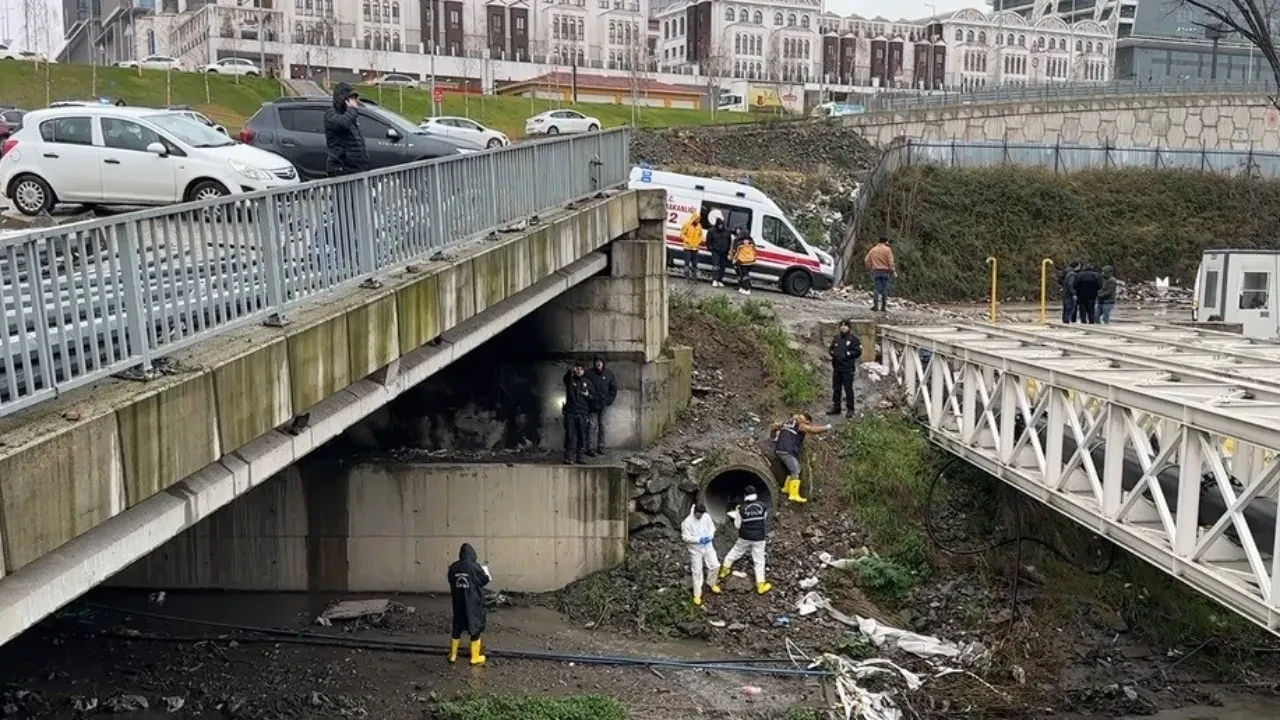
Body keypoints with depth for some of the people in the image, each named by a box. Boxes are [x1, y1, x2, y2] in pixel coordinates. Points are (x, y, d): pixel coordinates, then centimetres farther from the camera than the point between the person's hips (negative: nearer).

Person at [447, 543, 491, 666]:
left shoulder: (453, 567, -3)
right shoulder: (475, 566, -15)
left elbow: (451, 582, 10)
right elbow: (484, 581, -4)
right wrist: (486, 572, 16)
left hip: (458, 602, 4)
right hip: (473, 603, -4)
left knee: (457, 628, 15)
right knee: (475, 628, 5)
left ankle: (453, 655, 22)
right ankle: (475, 657, 10)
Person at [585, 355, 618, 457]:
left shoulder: (609, 374, 3)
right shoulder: (588, 374, -3)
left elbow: (614, 388, 8)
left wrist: (609, 400, 0)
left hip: (604, 404, 2)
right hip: (592, 405, -2)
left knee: (602, 426, 6)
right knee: (592, 426, -6)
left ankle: (601, 447, 15)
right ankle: (591, 448, -5)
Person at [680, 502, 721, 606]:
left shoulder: (706, 517, -7)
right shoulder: (687, 522, -21)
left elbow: (712, 527, 5)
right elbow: (686, 537, -20)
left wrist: (710, 536, -15)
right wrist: (699, 540, -28)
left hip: (708, 547, 4)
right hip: (695, 550, -4)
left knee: (715, 565, 5)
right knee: (697, 572, 0)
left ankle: (712, 583, 34)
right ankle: (697, 595, 11)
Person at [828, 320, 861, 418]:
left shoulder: (853, 339, -5)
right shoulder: (836, 338, 13)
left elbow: (858, 351, -10)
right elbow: (830, 349, 23)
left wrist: (847, 354, -16)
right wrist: (832, 352, 1)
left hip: (848, 369, -6)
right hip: (836, 368, 6)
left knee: (848, 389, -3)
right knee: (836, 389, 12)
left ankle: (850, 409, 5)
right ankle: (836, 408, 22)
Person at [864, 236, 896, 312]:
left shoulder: (873, 250, 9)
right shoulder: (887, 250, -2)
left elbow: (866, 260, 5)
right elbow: (890, 262, -7)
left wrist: (870, 268, 15)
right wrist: (893, 271, -2)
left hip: (876, 272, 2)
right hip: (885, 272, -2)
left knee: (876, 289, 1)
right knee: (885, 289, 2)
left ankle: (875, 306, -8)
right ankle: (883, 307, 2)